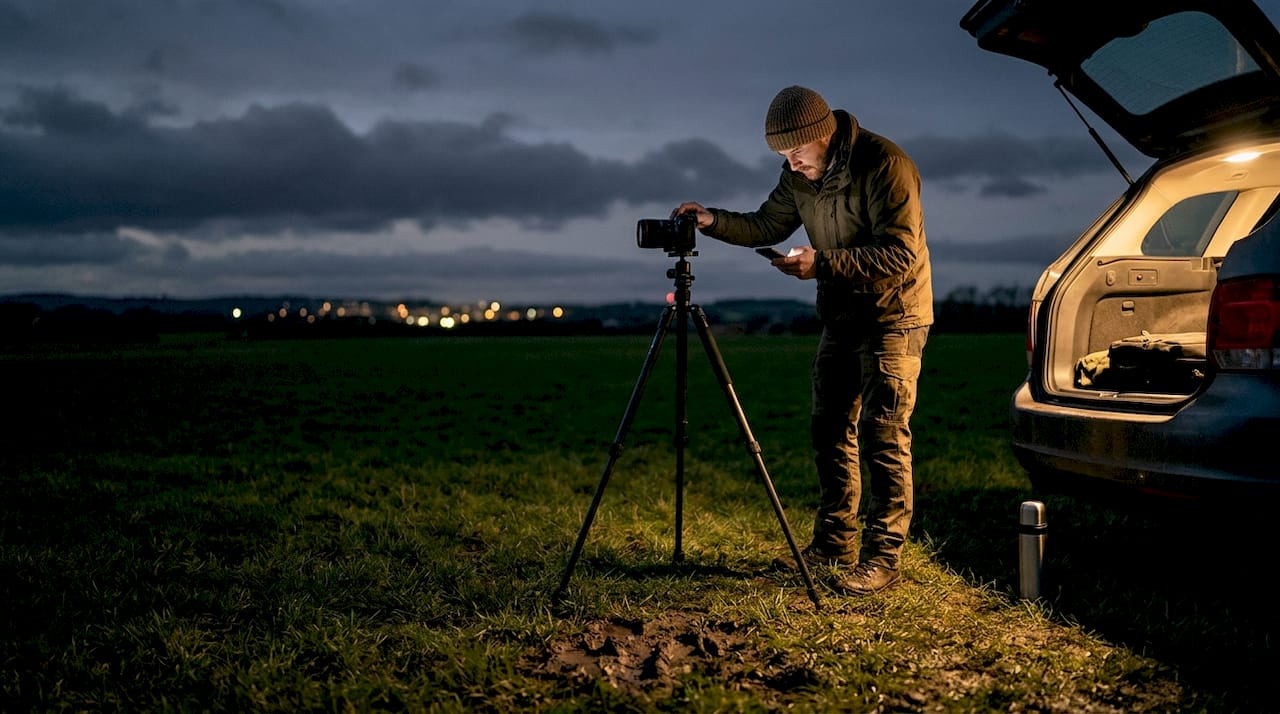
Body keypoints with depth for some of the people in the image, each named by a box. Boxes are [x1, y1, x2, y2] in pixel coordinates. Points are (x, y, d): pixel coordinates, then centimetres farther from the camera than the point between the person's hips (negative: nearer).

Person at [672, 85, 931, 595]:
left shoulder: (884, 166, -22)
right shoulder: (800, 174, 2)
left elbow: (900, 256, -26)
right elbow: (767, 225, 11)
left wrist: (823, 263, -30)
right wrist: (713, 221, -5)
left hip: (892, 316, -8)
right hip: (841, 317, 8)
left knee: (883, 436, -8)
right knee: (830, 430, 10)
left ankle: (884, 557, 0)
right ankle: (834, 543, 21)